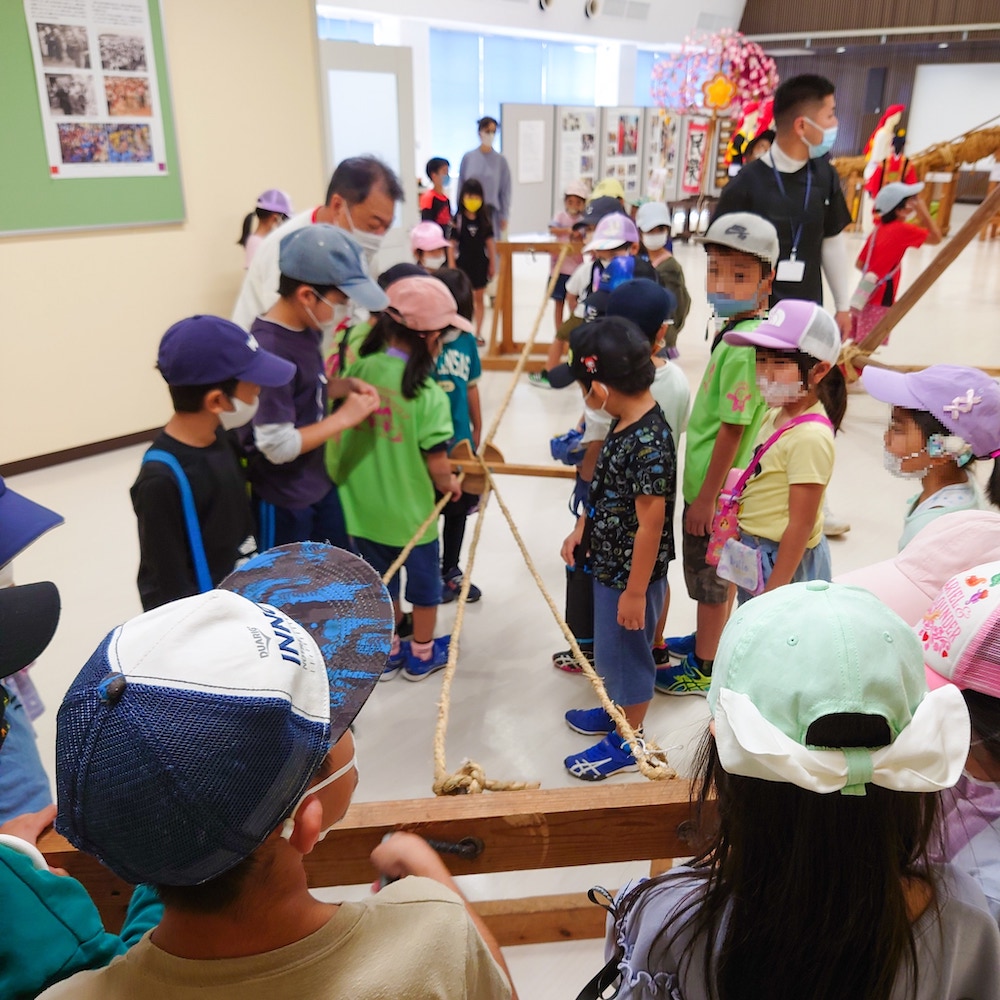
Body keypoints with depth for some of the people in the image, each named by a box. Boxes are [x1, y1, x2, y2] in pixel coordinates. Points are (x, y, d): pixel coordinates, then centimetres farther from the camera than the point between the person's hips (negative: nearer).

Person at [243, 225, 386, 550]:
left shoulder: (306, 329, -2)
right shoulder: (269, 350, -29)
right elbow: (279, 446, -29)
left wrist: (346, 386, -5)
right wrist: (344, 417, -21)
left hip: (318, 483, 9)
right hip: (282, 499, -9)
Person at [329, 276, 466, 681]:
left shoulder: (357, 371, -11)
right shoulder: (428, 394, -23)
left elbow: (338, 434, -2)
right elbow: (437, 466, -18)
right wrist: (450, 485, 4)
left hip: (364, 509, 4)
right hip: (411, 512, -4)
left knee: (380, 581, 24)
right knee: (424, 582, 21)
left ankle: (387, 652, 41)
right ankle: (422, 655, 39)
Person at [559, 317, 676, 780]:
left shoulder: (649, 443, -29)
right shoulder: (625, 422, -1)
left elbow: (651, 524, -26)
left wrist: (635, 591, -21)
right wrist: (581, 528, 10)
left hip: (632, 572, -9)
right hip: (610, 562, 9)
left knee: (625, 651, 10)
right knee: (611, 648, 26)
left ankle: (627, 742, 30)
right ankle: (617, 711, 48)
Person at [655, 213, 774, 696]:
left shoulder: (742, 346, -26)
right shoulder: (736, 330, 3)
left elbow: (733, 428, -24)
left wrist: (707, 496, -18)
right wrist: (705, 490, 16)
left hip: (714, 486, -9)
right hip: (712, 481, 9)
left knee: (711, 580, 9)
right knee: (716, 576, 26)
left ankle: (704, 668, 28)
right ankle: (708, 639, 46)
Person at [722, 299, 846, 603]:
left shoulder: (810, 437, -24)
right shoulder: (777, 415, 2)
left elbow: (801, 524, -22)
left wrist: (773, 592, -19)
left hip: (784, 559, -9)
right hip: (754, 549, 9)